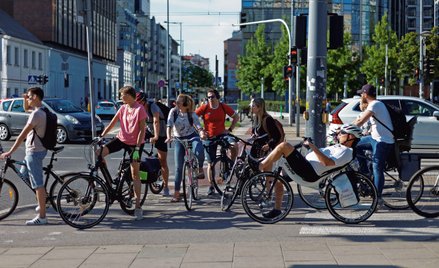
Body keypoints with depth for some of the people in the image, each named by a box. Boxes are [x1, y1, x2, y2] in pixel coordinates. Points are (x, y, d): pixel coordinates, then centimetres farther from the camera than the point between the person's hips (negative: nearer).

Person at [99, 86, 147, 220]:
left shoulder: (140, 109, -12)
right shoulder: (123, 108, 5)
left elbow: (142, 129, -14)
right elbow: (112, 123, 7)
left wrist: (137, 147, -20)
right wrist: (101, 136, -2)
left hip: (135, 143, -5)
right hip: (121, 139, 6)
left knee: (135, 174, -3)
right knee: (99, 153, -14)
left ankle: (138, 206, 3)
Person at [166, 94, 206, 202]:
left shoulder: (192, 114, -10)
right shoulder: (173, 111, -9)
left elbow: (198, 126, -20)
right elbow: (169, 125, -19)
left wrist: (202, 133, -42)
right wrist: (168, 136, -37)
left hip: (192, 136, -1)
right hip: (179, 139, 1)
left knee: (199, 153, -34)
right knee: (179, 167, -2)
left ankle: (200, 169, 0)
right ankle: (176, 193, 4)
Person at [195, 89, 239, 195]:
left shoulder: (224, 107, -3)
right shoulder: (204, 108, -6)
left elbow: (236, 116, 9)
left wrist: (230, 129, 1)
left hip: (222, 134, 0)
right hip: (209, 137, 0)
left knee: (234, 146, -30)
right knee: (210, 163, 5)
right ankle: (211, 186, 19)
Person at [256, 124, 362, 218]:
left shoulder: (347, 152, -10)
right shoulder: (340, 147, 22)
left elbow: (327, 162, -25)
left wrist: (313, 146, -24)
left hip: (310, 172, -11)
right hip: (306, 167, 11)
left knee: (284, 146, -18)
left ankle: (261, 166, -5)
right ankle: (276, 209, 18)